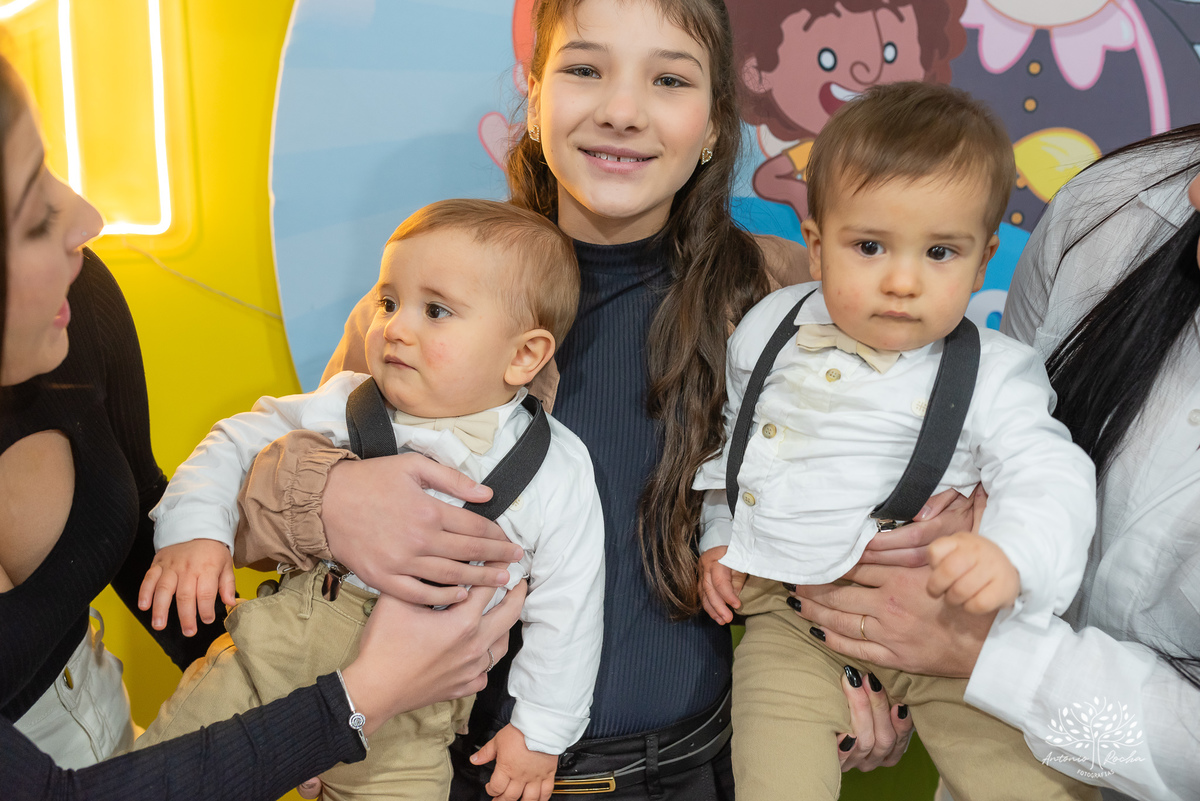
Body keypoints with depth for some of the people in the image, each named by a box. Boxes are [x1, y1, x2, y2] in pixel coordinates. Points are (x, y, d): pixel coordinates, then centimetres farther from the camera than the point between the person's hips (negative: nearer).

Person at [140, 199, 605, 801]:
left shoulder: (556, 474, -9)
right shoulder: (344, 408, -3)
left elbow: (566, 611, -2)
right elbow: (238, 444, 9)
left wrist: (542, 729, 1)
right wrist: (194, 528, -8)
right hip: (278, 648, 2)